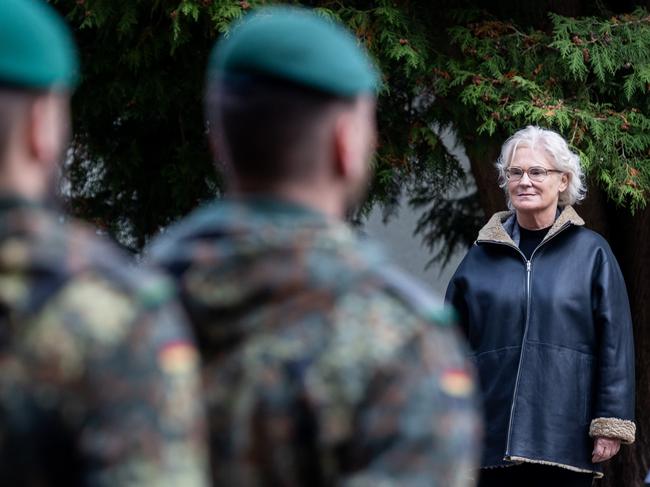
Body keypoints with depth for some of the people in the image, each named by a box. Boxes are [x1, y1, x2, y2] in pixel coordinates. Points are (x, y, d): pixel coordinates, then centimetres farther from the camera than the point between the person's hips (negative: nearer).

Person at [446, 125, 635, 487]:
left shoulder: (592, 253, 3)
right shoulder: (482, 257, 10)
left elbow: (616, 345, 0)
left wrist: (610, 425, -5)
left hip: (565, 441, -2)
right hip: (491, 440, 2)